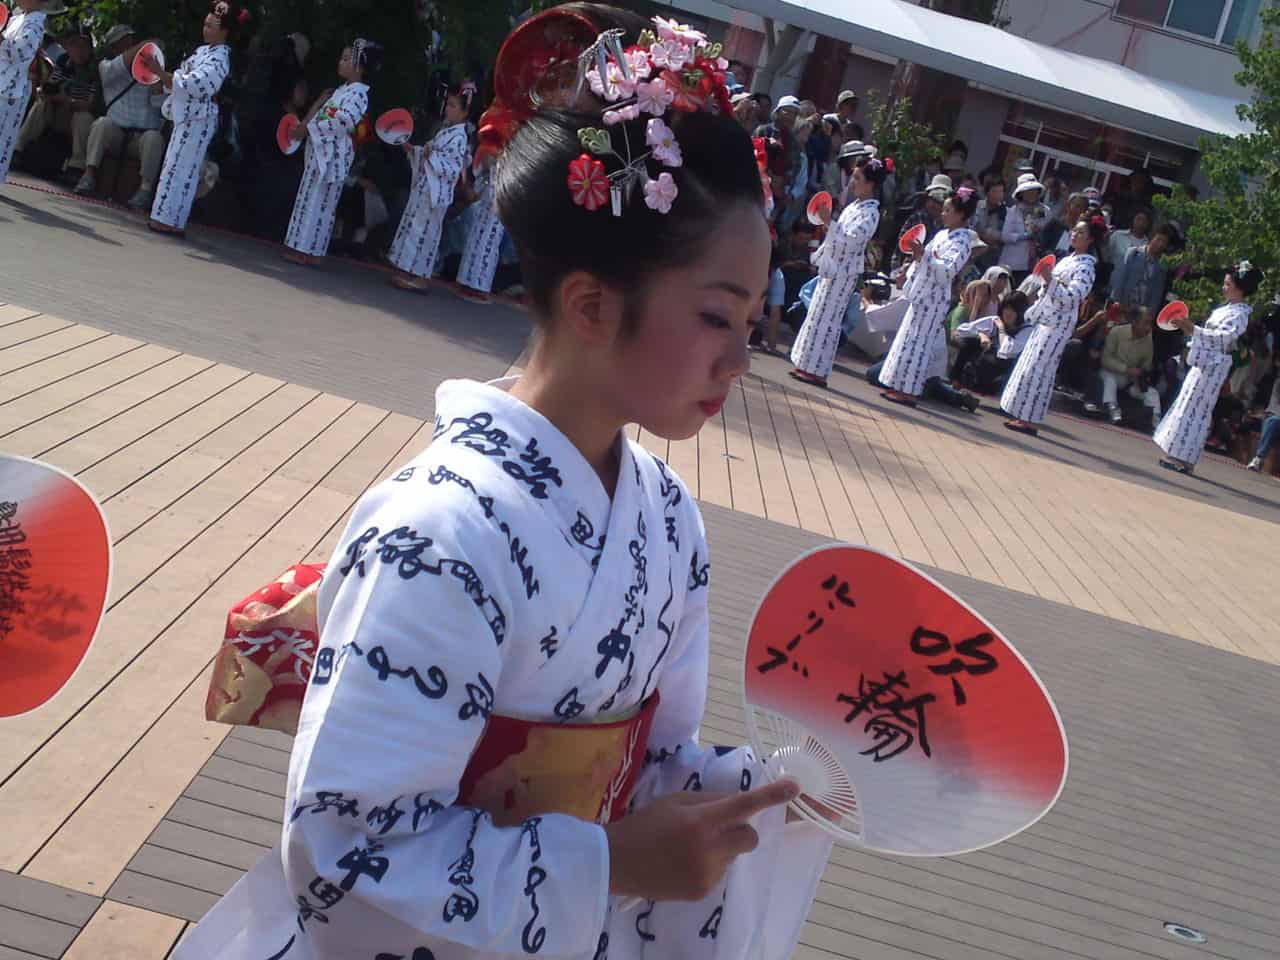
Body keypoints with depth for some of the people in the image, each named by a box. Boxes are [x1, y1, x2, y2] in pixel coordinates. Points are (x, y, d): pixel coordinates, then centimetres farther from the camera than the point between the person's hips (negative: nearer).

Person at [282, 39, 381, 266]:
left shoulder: (358, 93, -12)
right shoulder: (341, 90, 17)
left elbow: (345, 120, -27)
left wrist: (309, 128, -23)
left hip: (333, 154, -10)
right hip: (320, 151, 10)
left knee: (320, 202, -5)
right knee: (308, 198, 12)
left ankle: (309, 250, -1)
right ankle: (301, 245, 17)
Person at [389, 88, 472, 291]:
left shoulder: (458, 138, -16)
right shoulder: (445, 131, 12)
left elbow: (453, 169, -22)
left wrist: (431, 156, -28)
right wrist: (414, 151, 10)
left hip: (435, 192, -9)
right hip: (424, 187, 9)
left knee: (424, 230, -5)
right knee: (413, 227, 12)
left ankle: (421, 276, 2)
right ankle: (411, 270, 19)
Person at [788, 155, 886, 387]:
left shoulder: (870, 213, -16)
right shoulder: (855, 205, 11)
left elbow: (848, 241, -24)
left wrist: (828, 221, -26)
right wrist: (820, 257, 20)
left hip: (843, 272, -9)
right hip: (832, 268, 9)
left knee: (827, 319, -5)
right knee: (818, 315, 12)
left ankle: (818, 371, 0)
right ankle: (808, 365, 19)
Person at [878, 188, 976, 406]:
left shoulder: (961, 240, -12)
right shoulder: (943, 234, 13)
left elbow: (948, 270, -23)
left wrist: (923, 255, -25)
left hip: (934, 299, -9)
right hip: (922, 294, 9)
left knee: (917, 343, -8)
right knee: (908, 340, 11)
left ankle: (909, 391, -5)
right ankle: (901, 386, 16)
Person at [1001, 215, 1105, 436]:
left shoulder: (1085, 266, -11)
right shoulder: (1068, 260, 15)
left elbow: (1071, 297, -21)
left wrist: (1050, 280, -29)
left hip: (1058, 324, -9)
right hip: (1045, 319, 9)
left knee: (1037, 369, -9)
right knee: (1030, 366, 10)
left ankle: (1030, 420, -5)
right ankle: (1023, 415, 15)